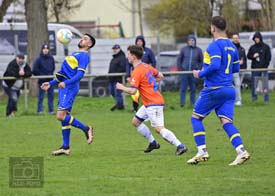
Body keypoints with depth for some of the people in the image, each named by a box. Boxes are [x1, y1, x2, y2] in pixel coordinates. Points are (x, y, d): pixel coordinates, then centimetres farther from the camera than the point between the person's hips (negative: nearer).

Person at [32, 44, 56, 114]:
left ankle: (51, 110, 12)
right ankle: (40, 110, 2)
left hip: (50, 79, 4)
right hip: (42, 80, -4)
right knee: (41, 96, -2)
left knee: (51, 95, 6)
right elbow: (35, 70, -9)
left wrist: (51, 73, 7)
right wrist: (40, 75, -4)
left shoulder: (51, 58, 5)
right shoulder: (39, 59, -9)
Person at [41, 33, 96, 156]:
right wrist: (51, 83, 24)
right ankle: (65, 148, 11)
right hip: (64, 88, 9)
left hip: (70, 88, -9)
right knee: (63, 117, 8)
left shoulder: (84, 56, -6)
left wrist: (66, 83, -30)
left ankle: (86, 129, -3)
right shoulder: (74, 54, 24)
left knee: (61, 116, -17)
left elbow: (80, 74, -18)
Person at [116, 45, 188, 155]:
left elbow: (133, 91, -21)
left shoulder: (136, 72, -17)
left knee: (159, 129, -15)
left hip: (153, 104, -10)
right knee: (135, 121, 18)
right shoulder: (147, 66, 10)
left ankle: (180, 146, -21)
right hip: (148, 103, 10)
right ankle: (153, 143, 23)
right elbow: (160, 77, 20)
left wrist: (122, 87, -3)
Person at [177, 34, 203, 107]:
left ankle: (192, 103, 11)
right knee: (183, 88, -2)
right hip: (184, 71, 0)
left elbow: (201, 61, 9)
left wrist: (199, 69, -1)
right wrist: (180, 68, 2)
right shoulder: (184, 49, 5)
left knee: (193, 89, 5)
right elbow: (179, 59, 10)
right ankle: (182, 102, 1)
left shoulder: (198, 50, 5)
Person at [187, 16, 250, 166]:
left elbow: (214, 66, -24)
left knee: (196, 118, 8)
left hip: (213, 90, -7)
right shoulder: (232, 46, 14)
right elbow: (236, 68, 20)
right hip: (229, 90, 7)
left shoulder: (215, 46, -13)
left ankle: (202, 152, 3)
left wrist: (200, 74, -10)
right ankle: (241, 151, -18)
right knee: (227, 122, 1)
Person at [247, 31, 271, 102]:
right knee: (254, 84, -1)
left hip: (264, 68, -2)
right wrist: (253, 56, -10)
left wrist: (265, 66, -9)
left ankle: (266, 99, 2)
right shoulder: (252, 47, 9)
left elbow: (268, 58, 1)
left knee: (265, 84, -2)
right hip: (255, 69, 2)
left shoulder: (266, 47, 3)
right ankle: (254, 97, 8)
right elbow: (248, 56, 13)